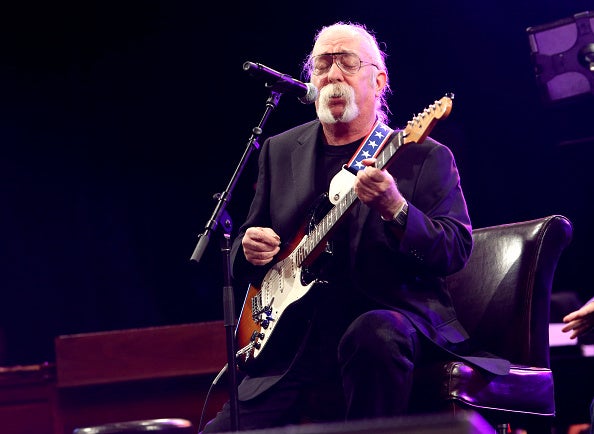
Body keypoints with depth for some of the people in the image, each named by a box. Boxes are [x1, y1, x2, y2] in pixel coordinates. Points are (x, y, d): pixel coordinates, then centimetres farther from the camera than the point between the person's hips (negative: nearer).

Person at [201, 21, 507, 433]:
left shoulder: (424, 156, 1)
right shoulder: (279, 151, 14)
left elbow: (457, 249, -9)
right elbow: (247, 249, 22)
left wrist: (395, 209, -26)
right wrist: (250, 250, -3)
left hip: (390, 311, -4)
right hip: (293, 334, 4)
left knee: (374, 336, -39)